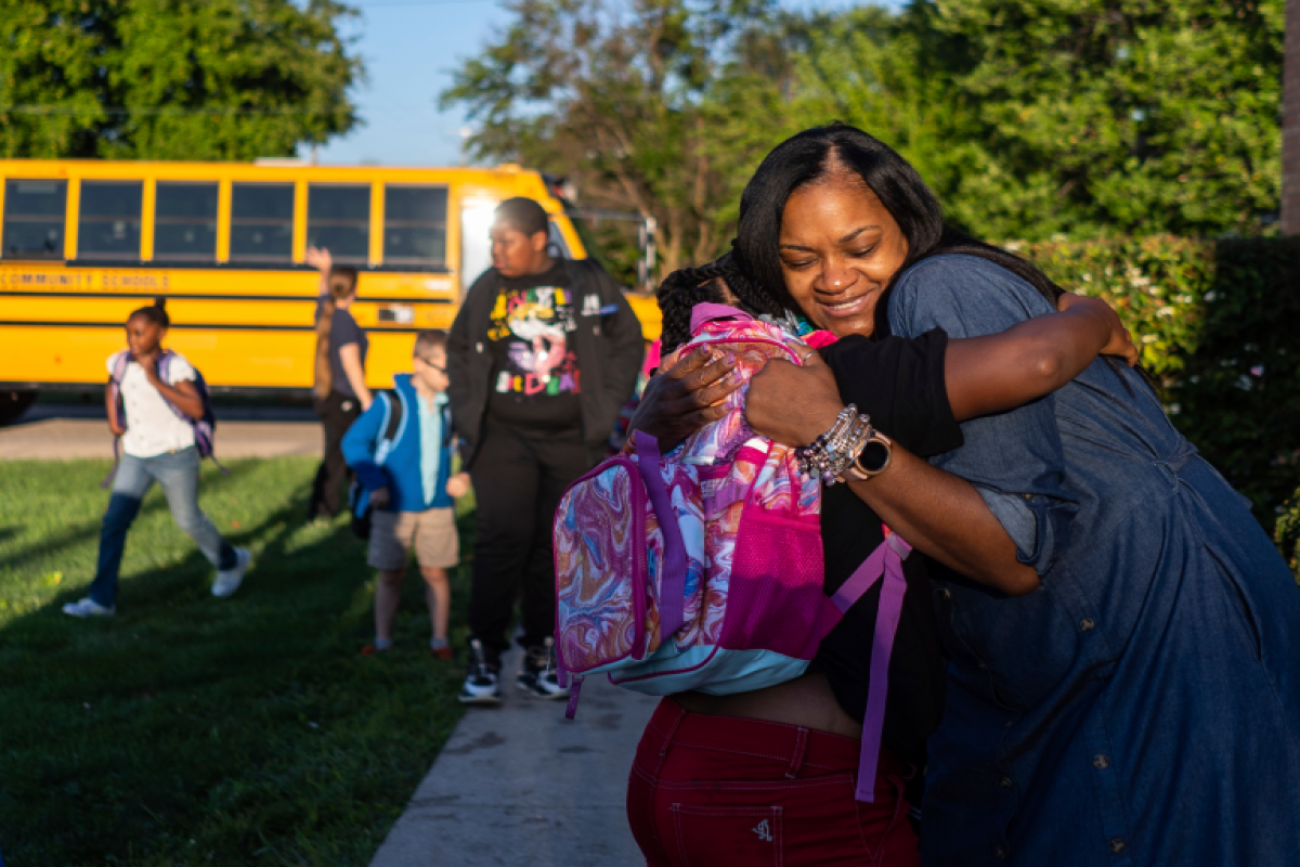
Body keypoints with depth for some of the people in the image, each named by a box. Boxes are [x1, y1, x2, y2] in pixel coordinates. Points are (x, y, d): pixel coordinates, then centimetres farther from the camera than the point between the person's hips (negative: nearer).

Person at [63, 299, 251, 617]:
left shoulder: (176, 366, -16)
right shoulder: (120, 362, 0)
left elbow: (196, 409, -27)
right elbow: (111, 387, 23)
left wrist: (156, 380, -30)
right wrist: (113, 417, 5)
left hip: (175, 456, -5)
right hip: (136, 457, 5)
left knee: (188, 520, 9)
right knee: (114, 520, -5)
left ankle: (232, 562, 37)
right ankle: (101, 600, -2)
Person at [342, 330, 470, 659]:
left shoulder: (451, 406, -3)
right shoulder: (391, 404, -13)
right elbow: (353, 442, -7)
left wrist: (465, 476, -5)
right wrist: (374, 483, -13)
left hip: (438, 506, 2)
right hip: (395, 507, -2)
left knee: (435, 572, 8)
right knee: (390, 574, 8)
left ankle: (439, 638, 19)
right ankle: (382, 639, 21)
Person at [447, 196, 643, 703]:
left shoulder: (588, 283, 2)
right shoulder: (486, 290, 6)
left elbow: (627, 342, 9)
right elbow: (458, 351, 19)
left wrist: (605, 407, 1)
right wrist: (464, 411, 8)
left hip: (571, 440, 1)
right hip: (503, 437, 0)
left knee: (557, 545, 5)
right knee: (504, 538, -12)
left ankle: (540, 658, 15)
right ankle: (484, 657, -6)